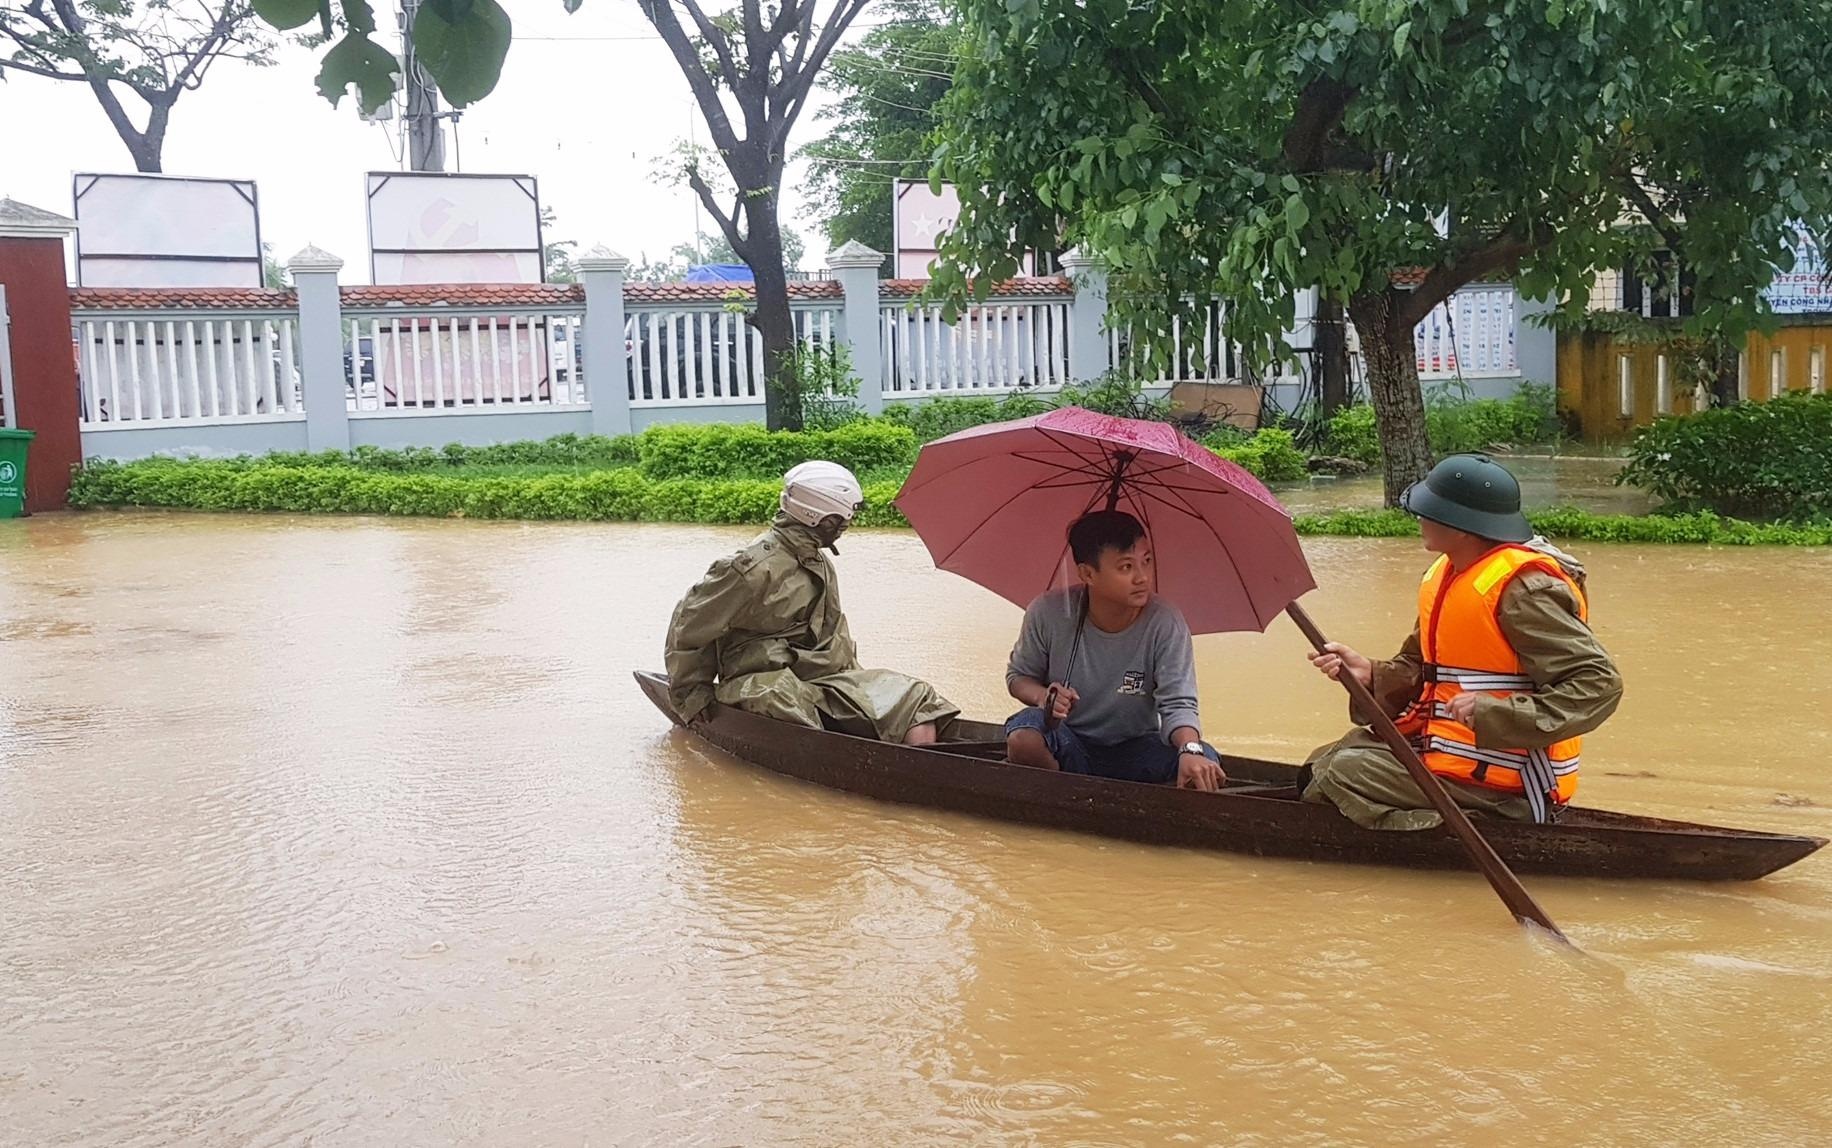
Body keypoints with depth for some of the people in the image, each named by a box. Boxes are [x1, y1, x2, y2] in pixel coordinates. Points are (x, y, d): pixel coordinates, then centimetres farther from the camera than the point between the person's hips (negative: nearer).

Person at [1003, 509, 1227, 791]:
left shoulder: (1165, 624, -17)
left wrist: (1190, 750, -45)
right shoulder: (1048, 614, -14)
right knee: (1022, 737, -34)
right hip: (1068, 745, 0)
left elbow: (1177, 703, -22)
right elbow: (1019, 675, 2)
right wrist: (1042, 696, -23)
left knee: (1206, 766, -27)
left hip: (1135, 751, 1)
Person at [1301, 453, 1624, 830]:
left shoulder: (1524, 589, -19)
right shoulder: (1446, 575, 9)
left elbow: (1600, 685, -24)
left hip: (1505, 787, -10)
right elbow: (1421, 670, 17)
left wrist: (1494, 713, -31)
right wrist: (1370, 674, -4)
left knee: (1347, 773, -20)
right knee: (1321, 765, 5)